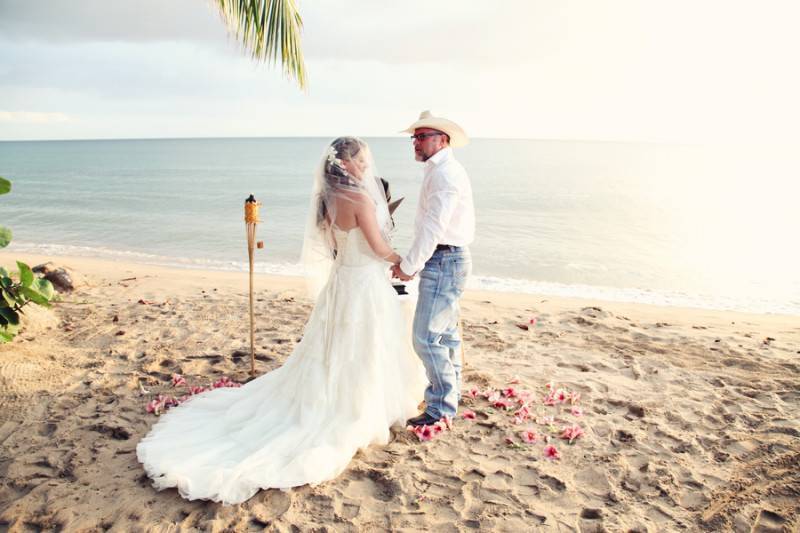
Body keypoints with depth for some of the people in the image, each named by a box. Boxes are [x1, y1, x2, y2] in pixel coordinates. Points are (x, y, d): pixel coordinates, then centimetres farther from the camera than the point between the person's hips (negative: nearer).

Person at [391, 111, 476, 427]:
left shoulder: (444, 174, -17)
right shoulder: (441, 171, 16)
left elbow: (433, 228, -22)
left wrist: (409, 266, -13)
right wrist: (410, 261, 10)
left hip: (444, 262, -11)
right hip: (444, 261, 11)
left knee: (426, 337, -9)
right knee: (446, 333, 19)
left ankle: (441, 409, 3)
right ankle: (451, 394, 33)